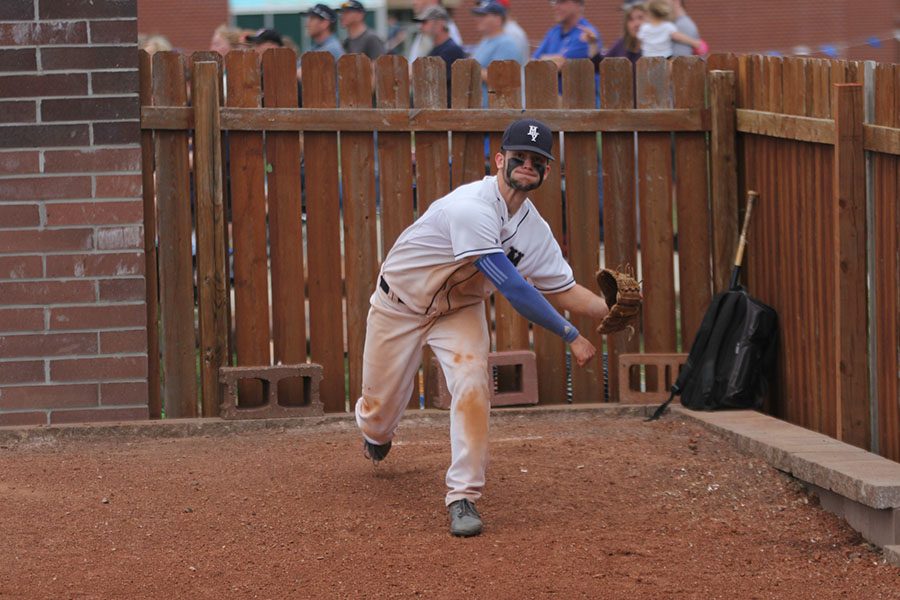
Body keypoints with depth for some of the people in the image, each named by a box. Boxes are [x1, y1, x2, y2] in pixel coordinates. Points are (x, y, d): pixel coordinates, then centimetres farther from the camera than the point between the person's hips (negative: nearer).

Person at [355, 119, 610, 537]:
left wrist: (610, 310, -25)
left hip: (459, 309, 4)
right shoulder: (473, 208, -35)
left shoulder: (533, 229, -11)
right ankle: (375, 431, 48)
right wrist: (570, 336, -33)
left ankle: (463, 497, -15)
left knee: (472, 386, -22)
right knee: (382, 405, 7)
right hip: (401, 303, -4)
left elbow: (565, 290, -4)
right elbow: (512, 287, -36)